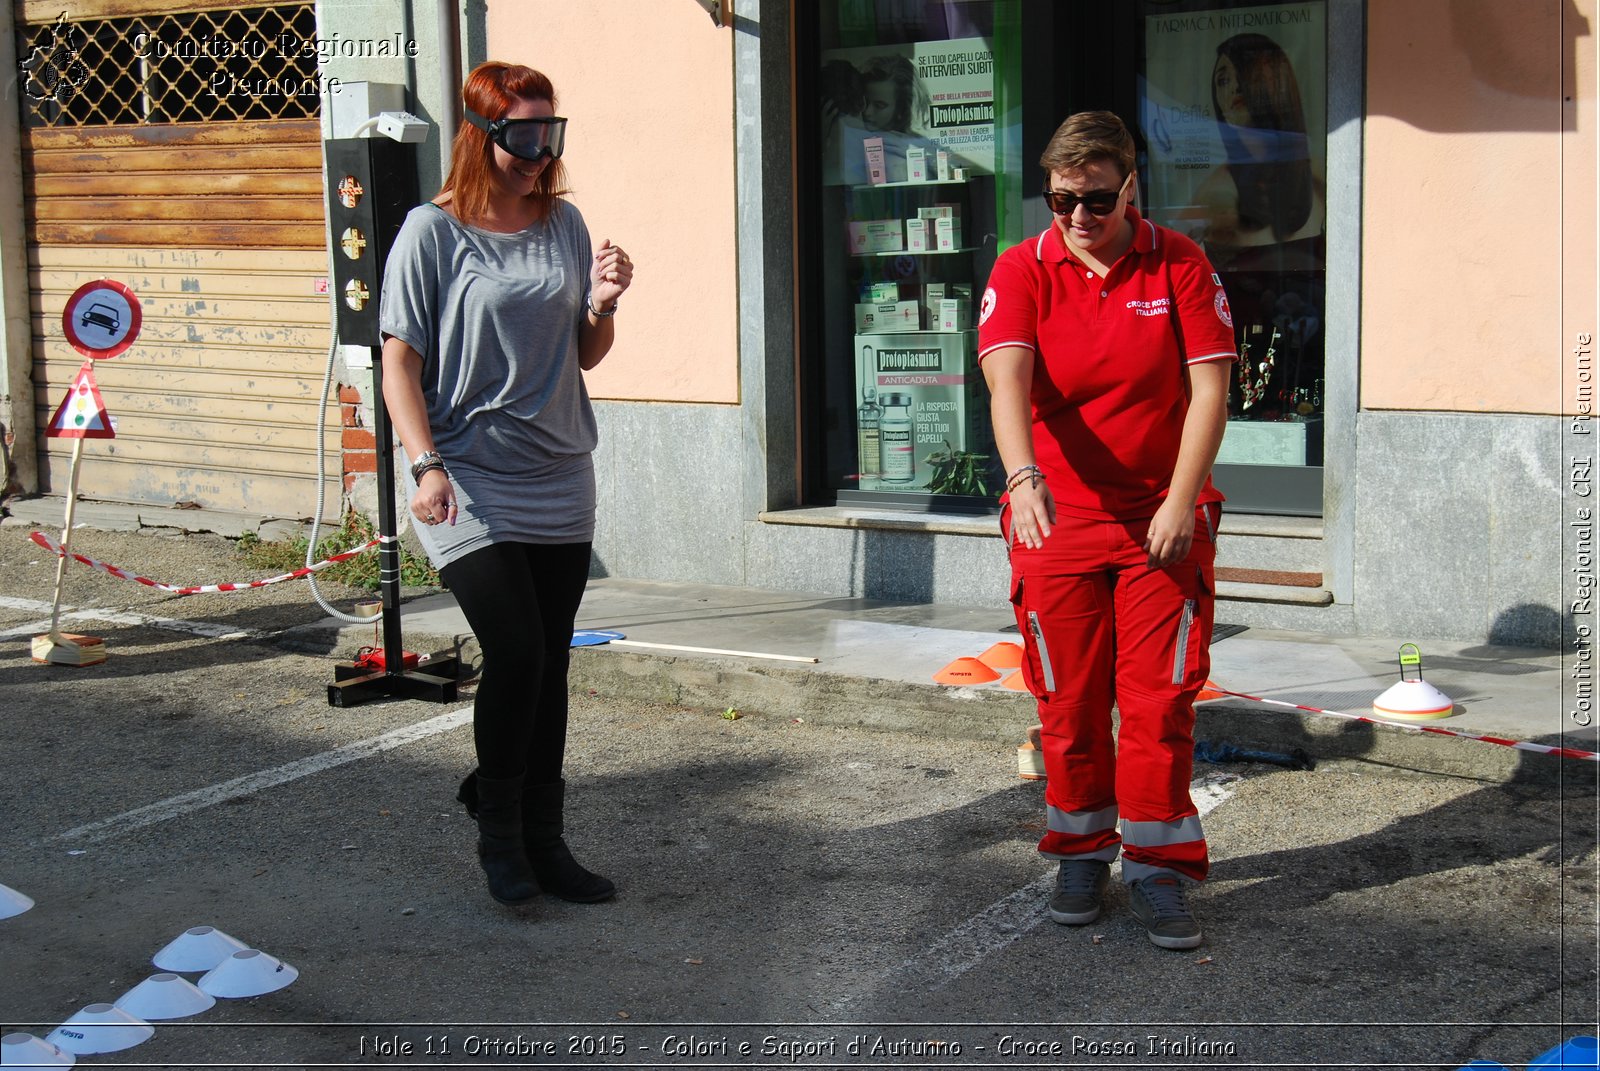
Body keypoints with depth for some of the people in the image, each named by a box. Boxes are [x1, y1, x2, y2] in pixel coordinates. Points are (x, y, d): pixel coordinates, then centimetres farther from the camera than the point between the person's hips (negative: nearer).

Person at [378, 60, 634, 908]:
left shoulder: (564, 225, 9)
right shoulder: (434, 232, -5)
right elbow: (400, 362, -6)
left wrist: (604, 303, -4)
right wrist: (426, 465, -17)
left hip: (561, 481, 5)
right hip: (472, 487, -5)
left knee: (549, 664, 8)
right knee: (515, 653, -13)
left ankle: (542, 838, 19)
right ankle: (497, 829, 8)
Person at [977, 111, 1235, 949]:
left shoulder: (1180, 264, -1)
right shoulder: (1023, 270, -3)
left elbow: (1208, 387, -4)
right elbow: (1007, 378, -19)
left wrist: (1180, 501, -13)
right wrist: (1023, 476, -37)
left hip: (1163, 520, 0)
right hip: (1055, 517, 0)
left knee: (1160, 700, -1)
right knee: (1069, 702, 7)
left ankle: (1157, 867, 10)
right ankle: (1081, 853, 23)